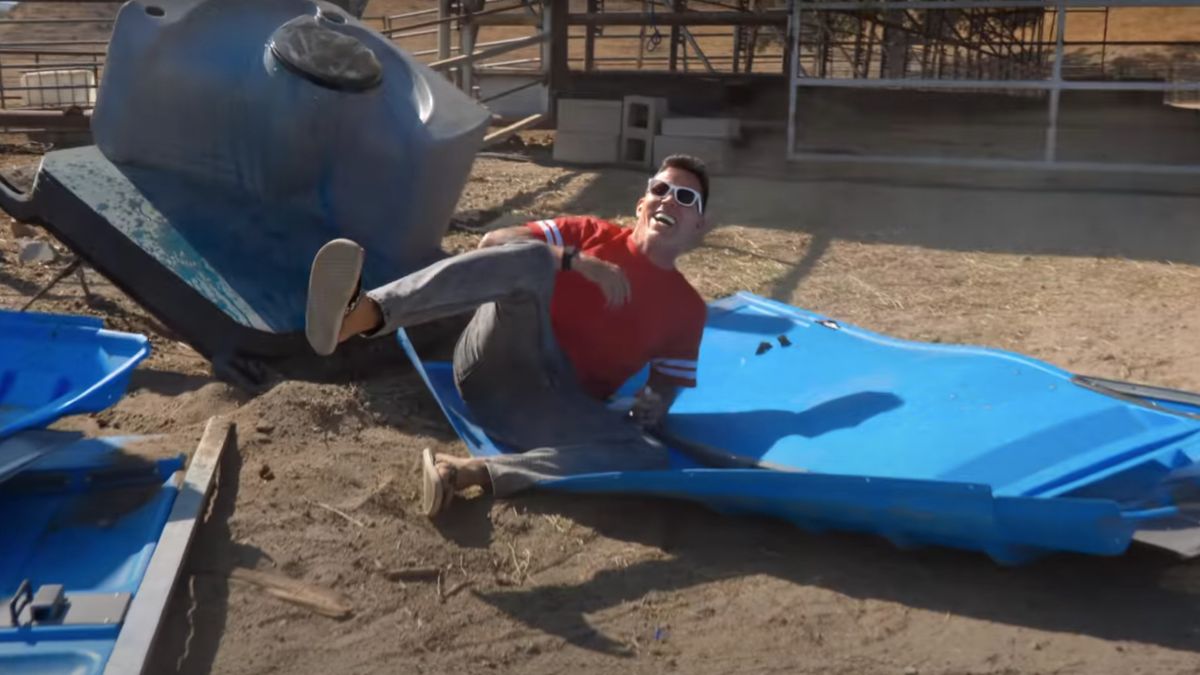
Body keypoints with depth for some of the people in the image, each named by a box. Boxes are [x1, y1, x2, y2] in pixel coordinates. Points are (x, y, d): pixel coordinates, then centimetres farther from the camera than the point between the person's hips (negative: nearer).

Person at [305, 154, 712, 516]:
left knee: (652, 460, -29)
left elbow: (666, 389, 13)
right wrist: (578, 262, -14)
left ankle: (470, 471, -41)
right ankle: (361, 314, -54)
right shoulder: (589, 233, 10)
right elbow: (493, 242, -3)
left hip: (557, 406, 2)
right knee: (533, 258, -30)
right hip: (499, 362, -1)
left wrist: (646, 417, -10)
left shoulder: (687, 309, 13)